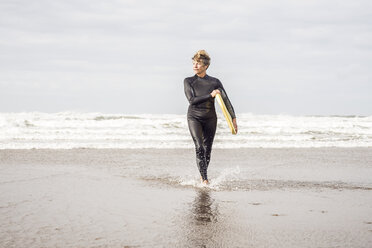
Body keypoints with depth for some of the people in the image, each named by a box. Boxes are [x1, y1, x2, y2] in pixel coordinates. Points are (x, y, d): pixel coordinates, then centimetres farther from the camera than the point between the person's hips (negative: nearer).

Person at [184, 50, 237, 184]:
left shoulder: (215, 82, -2)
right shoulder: (189, 81, -2)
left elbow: (226, 100, -2)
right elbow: (192, 100, -13)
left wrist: (233, 118, -10)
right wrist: (210, 95, -19)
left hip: (210, 119, 1)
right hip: (194, 118, -1)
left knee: (207, 150, 4)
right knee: (199, 147, -16)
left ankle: (202, 176, 26)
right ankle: (205, 180, -19)